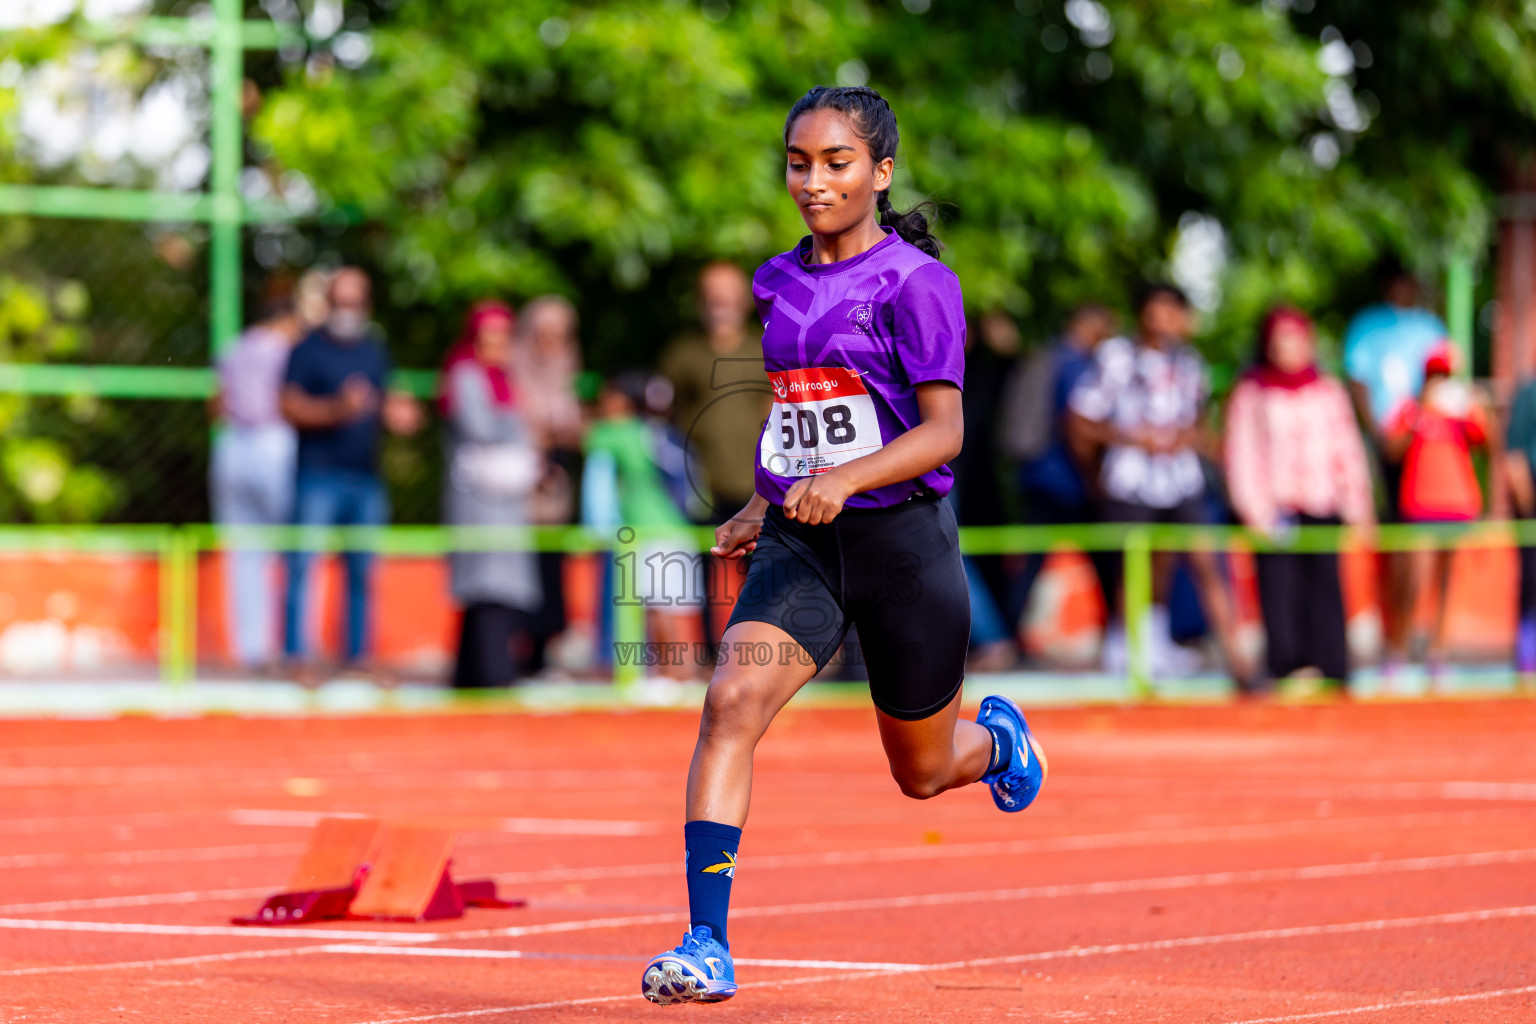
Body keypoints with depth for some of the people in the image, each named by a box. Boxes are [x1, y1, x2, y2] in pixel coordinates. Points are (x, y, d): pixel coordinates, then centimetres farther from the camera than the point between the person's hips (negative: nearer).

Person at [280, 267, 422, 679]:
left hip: (366, 477, 5)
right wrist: (337, 409, -21)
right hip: (318, 473, -5)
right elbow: (290, 406, -8)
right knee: (302, 564, -9)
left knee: (363, 569, 6)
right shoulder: (309, 349, -1)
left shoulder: (375, 352, 16)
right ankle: (299, 657, -7)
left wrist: (400, 416, -1)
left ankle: (356, 655, 12)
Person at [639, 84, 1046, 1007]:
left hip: (905, 541, -4)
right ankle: (707, 946, -24)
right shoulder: (781, 282, 9)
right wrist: (765, 505, 21)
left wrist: (846, 477, -32)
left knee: (923, 772, 13)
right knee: (731, 704, -22)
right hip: (802, 546, 4)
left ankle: (999, 738, 51)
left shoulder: (916, 281, -10)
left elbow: (944, 430, -18)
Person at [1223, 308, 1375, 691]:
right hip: (1276, 512, -1)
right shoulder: (1250, 394, 8)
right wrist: (1254, 511, -5)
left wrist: (1358, 509, 8)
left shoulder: (1329, 392, 14)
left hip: (1323, 508, 1)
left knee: (1324, 584, -6)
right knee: (1281, 586, -8)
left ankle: (1331, 670, -4)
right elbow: (1241, 454, 5)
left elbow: (1348, 451, 14)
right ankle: (1288, 665, -5)